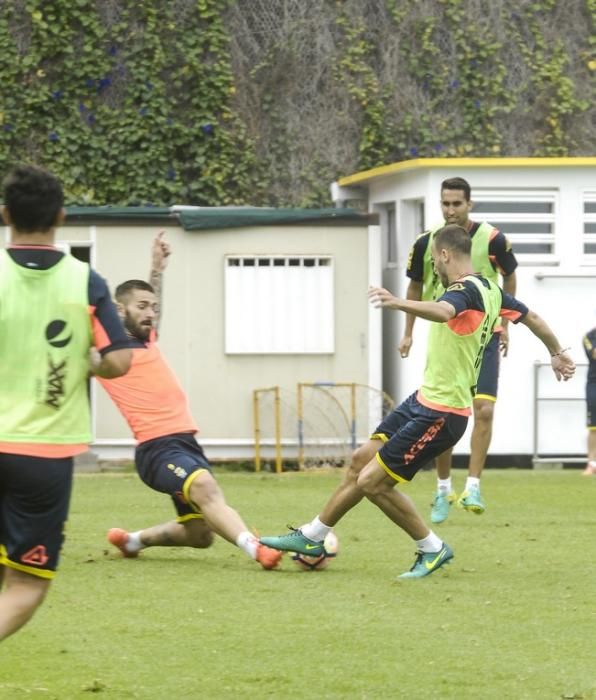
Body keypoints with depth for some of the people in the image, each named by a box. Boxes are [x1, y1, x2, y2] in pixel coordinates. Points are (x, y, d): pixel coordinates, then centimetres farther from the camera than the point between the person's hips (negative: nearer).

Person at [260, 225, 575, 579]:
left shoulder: (465, 290, -20)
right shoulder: (491, 290, 10)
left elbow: (443, 312, -44)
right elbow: (532, 317, 24)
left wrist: (399, 303, -60)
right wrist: (557, 353, 41)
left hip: (440, 413, -10)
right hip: (424, 400, 10)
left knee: (372, 481, -9)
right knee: (362, 460, 14)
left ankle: (433, 549, 6)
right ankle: (312, 537, 26)